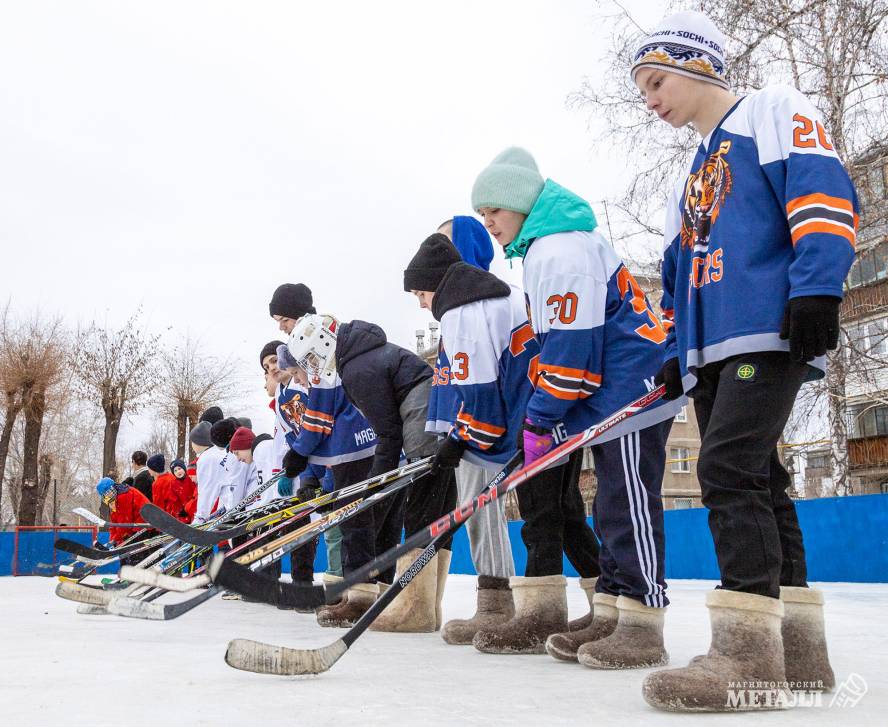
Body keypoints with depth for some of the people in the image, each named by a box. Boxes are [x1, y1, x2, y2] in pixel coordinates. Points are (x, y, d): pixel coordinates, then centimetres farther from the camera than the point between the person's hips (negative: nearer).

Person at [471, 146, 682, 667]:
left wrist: (541, 421, -15)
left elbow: (572, 344, -20)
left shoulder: (560, 249, -15)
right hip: (613, 396, 11)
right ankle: (611, 617, 18)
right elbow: (553, 337, 23)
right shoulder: (542, 248, 19)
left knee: (629, 506, -9)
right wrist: (544, 415, 18)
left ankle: (643, 626, -2)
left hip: (629, 393, -11)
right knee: (613, 506, 11)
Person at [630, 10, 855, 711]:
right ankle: (797, 650, 11)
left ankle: (748, 647, -18)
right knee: (759, 484, 5)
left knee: (729, 468, -20)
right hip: (713, 350, 9)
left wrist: (816, 287, -20)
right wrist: (679, 354, 17)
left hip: (772, 331, -8)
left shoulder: (774, 110, 6)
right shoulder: (693, 177, 28)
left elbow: (824, 193, -9)